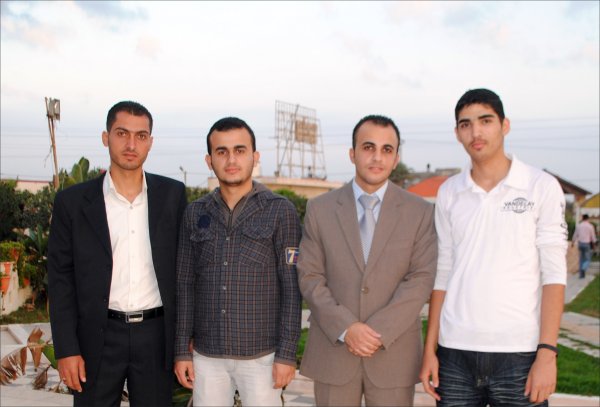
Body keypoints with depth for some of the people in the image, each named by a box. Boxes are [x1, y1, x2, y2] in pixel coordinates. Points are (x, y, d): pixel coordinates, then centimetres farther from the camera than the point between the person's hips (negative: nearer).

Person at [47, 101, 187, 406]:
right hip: (98, 336, -1)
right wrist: (66, 349, -5)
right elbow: (61, 278, 0)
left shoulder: (173, 195, 2)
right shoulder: (73, 201, -1)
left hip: (156, 335, 1)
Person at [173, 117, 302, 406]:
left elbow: (292, 287, -6)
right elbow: (185, 285, 7)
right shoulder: (195, 214, 5)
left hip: (261, 355, -3)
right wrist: (182, 350, 3)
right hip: (207, 355, 3)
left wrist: (287, 354, -10)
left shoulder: (281, 211, -5)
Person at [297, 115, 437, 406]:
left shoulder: (420, 212, 1)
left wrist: (378, 331, -15)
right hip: (333, 352, 1)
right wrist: (346, 328, -13)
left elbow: (421, 279, -6)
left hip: (394, 355, 0)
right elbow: (310, 277, -1)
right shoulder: (319, 209, 3)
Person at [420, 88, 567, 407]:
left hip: (518, 353, -2)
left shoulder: (542, 187, -1)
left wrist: (547, 354, -10)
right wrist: (430, 349, 6)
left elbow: (553, 274, -4)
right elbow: (442, 274, 11)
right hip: (455, 351, 3)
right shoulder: (448, 193, 8)